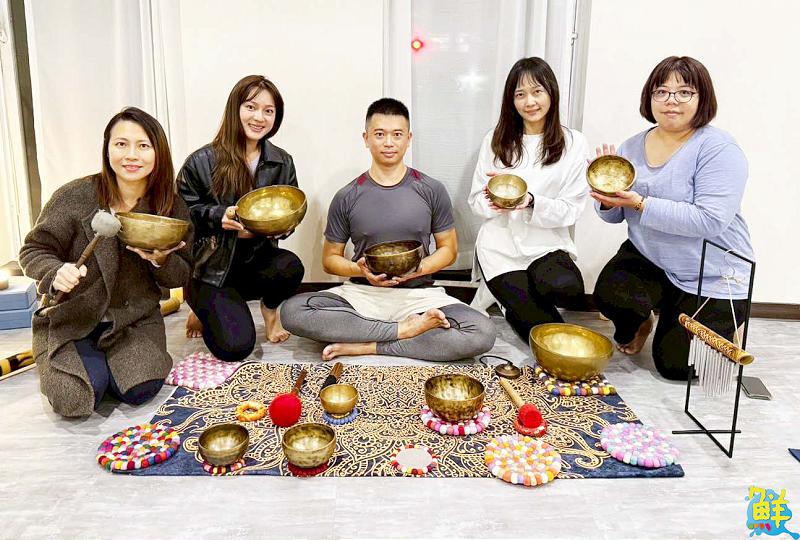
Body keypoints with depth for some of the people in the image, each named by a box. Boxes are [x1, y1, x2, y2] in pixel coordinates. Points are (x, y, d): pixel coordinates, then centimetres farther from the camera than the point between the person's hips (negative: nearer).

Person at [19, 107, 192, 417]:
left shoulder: (172, 207, -5)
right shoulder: (75, 197, -14)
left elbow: (182, 276, 1)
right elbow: (33, 251, -6)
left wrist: (161, 261, -23)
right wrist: (57, 273, -29)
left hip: (135, 320, 2)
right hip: (70, 320, -2)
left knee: (140, 391, -19)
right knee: (76, 401, -19)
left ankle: (100, 362, 16)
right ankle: (58, 364, 18)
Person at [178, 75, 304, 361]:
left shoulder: (282, 162, 3)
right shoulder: (202, 162, -7)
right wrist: (219, 217, -20)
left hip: (256, 261, 3)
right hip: (212, 268, -3)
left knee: (290, 266, -33)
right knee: (235, 347, -19)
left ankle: (270, 308, 5)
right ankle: (204, 309, 18)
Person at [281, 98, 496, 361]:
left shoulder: (431, 191, 3)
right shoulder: (347, 198, 3)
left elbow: (448, 249, 9)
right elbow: (330, 258, 8)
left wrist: (420, 268, -13)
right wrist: (361, 270, -14)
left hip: (418, 293, 0)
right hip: (361, 293, 1)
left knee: (483, 332, -27)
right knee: (292, 311, -27)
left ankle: (365, 346, -20)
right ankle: (406, 329, -22)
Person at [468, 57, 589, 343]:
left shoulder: (573, 143, 0)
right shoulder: (496, 139, 3)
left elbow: (572, 209, -4)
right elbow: (476, 200, 5)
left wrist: (531, 201, -22)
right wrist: (495, 202, -19)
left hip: (548, 244, 1)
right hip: (501, 246, -1)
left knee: (563, 287, -33)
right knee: (543, 330, -16)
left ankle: (513, 292, -1)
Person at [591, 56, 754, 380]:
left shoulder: (718, 149, -16)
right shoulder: (632, 148, 1)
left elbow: (710, 220, -28)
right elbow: (614, 217, 6)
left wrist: (641, 204, -32)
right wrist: (608, 200, -17)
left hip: (711, 278, -4)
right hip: (647, 258, 4)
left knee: (675, 366, -2)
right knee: (609, 296, -27)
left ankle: (723, 327, 32)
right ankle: (633, 328, 12)